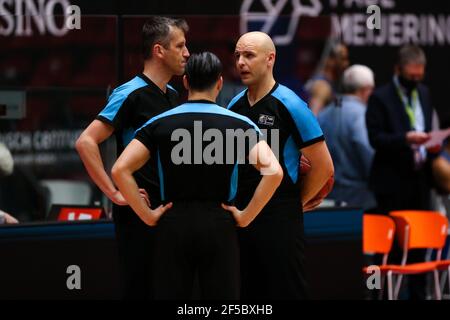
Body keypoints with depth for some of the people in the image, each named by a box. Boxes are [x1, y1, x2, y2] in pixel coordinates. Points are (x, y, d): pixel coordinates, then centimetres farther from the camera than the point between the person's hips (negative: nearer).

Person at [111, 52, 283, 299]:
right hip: (218, 224, -1)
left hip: (173, 225, 1)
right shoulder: (239, 124, -1)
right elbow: (273, 171, -14)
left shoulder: (159, 123, 2)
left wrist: (146, 215, -1)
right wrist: (246, 216, -5)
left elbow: (120, 170, -7)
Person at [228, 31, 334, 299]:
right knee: (246, 292, 9)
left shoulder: (290, 105, -10)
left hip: (280, 220, -6)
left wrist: (298, 202, 1)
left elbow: (324, 166, -8)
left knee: (286, 292, -4)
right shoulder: (235, 105, 10)